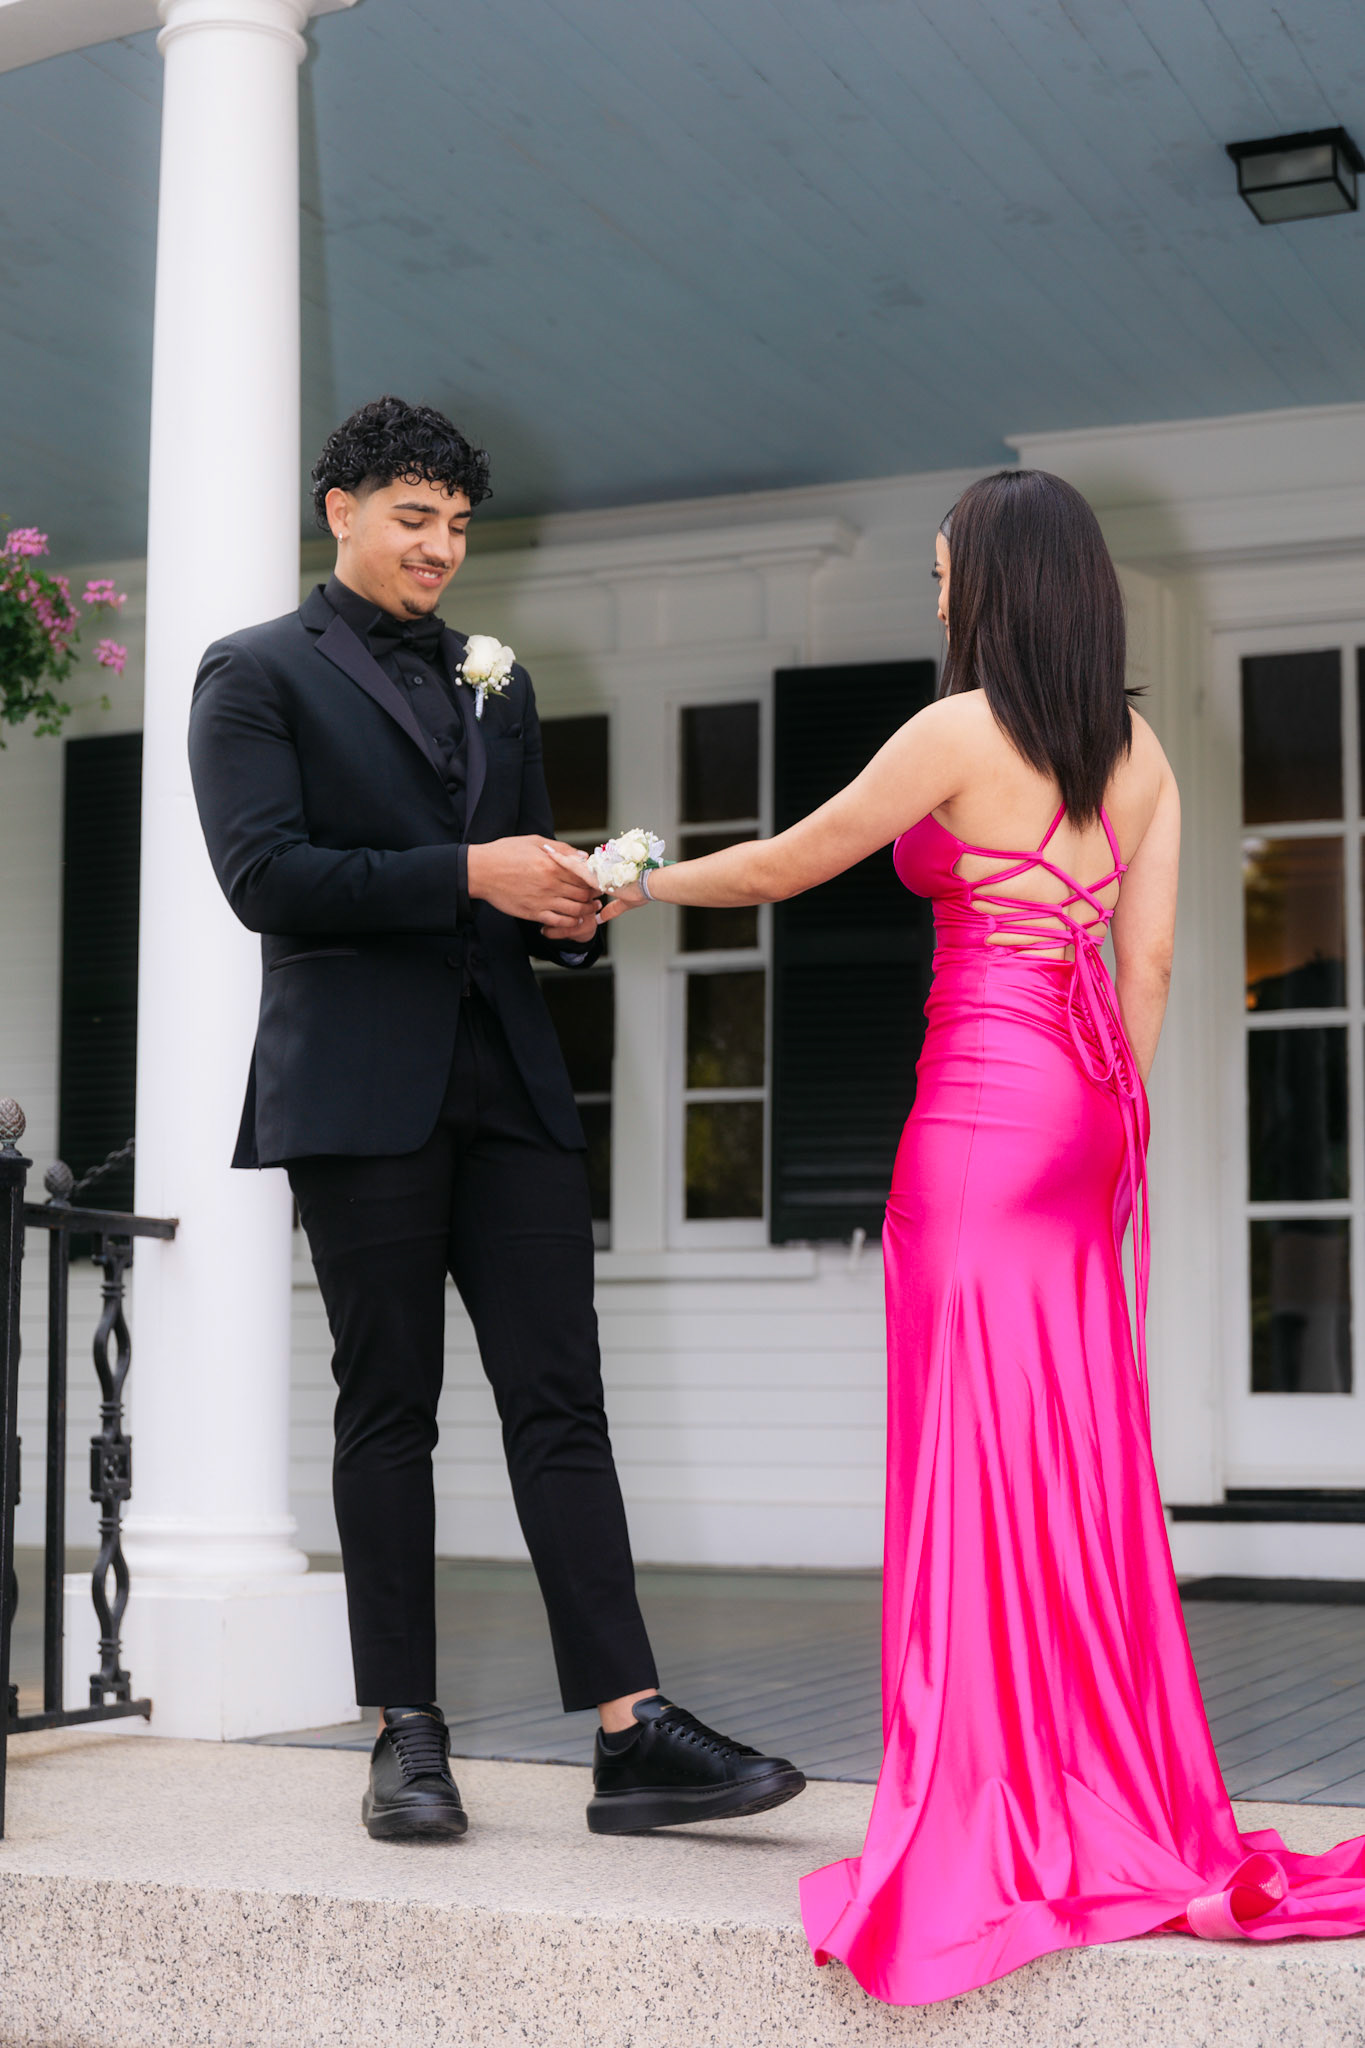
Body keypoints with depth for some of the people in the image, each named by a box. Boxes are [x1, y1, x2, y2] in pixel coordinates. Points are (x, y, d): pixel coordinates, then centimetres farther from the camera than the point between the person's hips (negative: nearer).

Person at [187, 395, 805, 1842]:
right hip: (361, 1088, -5)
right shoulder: (258, 674, 4)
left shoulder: (498, 687, 22)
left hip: (509, 1084, 5)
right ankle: (408, 1737, 9)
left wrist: (571, 913, 2)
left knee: (561, 1400, -2)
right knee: (388, 1409, 1)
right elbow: (264, 877, -10)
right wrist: (468, 874, -15)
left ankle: (633, 1735, -5)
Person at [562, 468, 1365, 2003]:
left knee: (977, 1438, -3)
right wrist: (1110, 1118, 15)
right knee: (1081, 1445, 11)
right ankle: (1121, 1810, 16)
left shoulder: (961, 729, -7)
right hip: (1088, 1102, 7)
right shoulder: (1140, 752, 11)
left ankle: (992, 1830, 2)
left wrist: (640, 882, 15)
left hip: (983, 1104, -7)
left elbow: (788, 863, 1)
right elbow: (1147, 963, 10)